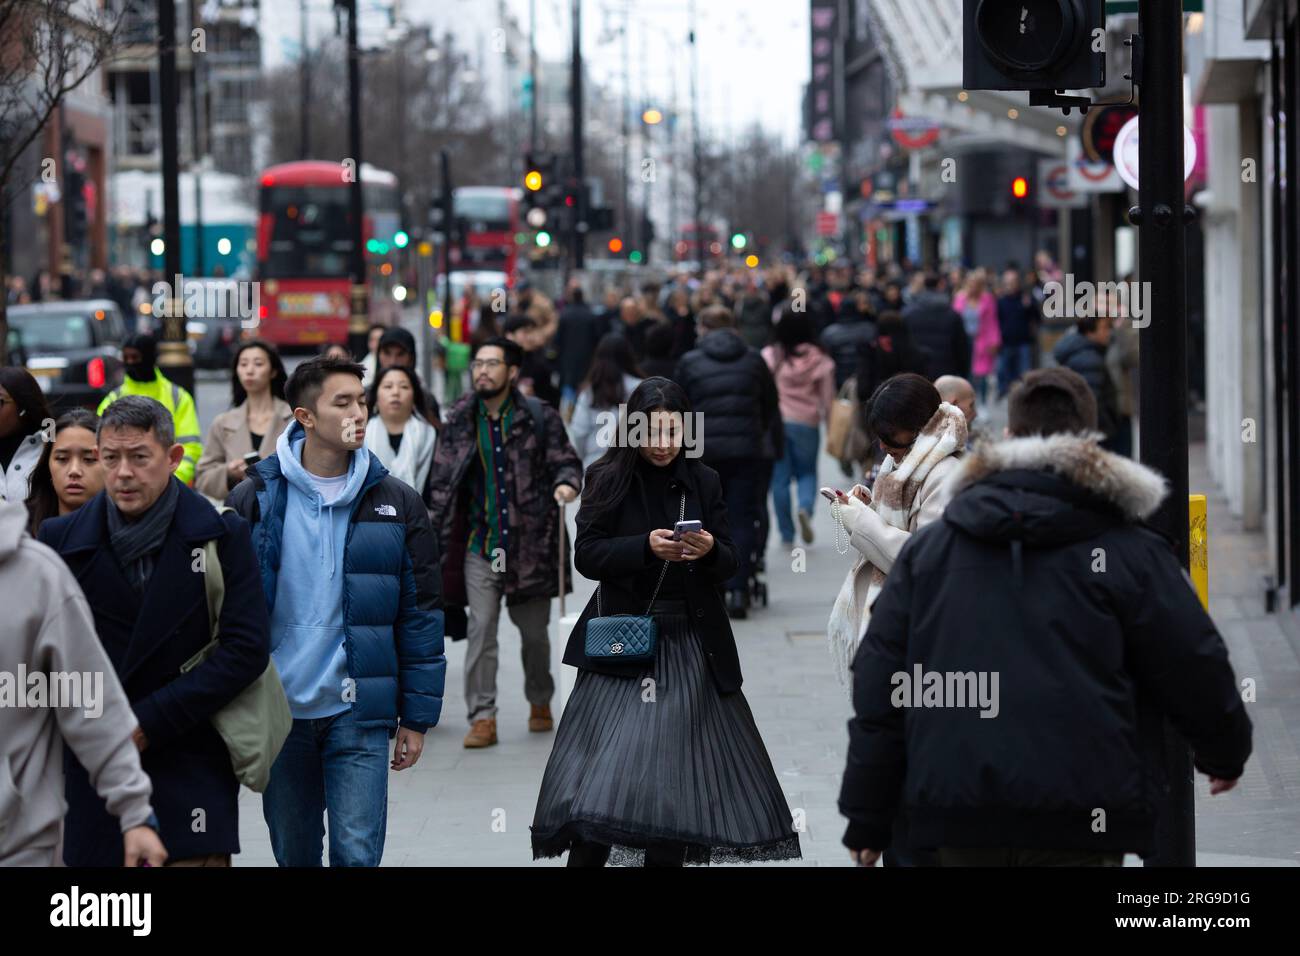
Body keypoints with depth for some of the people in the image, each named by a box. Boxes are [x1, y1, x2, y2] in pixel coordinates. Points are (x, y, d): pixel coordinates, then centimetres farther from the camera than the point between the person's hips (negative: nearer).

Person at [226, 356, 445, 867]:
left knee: (357, 854, -8)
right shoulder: (254, 501, 1)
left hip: (358, 713, -1)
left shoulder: (395, 504, 3)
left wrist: (417, 717, 1)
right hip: (279, 709, 1)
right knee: (294, 854, 11)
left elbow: (420, 615, 5)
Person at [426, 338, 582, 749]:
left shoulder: (539, 418, -1)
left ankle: (540, 702, 33)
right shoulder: (460, 420, 5)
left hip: (530, 542, -1)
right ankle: (482, 718, -4)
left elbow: (565, 460, 3)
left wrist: (566, 482, -20)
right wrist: (433, 529, 0)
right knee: (480, 629, -6)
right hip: (480, 544, 1)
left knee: (534, 630, 10)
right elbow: (442, 480, 7)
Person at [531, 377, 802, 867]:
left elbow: (728, 564, 5)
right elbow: (587, 555, -8)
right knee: (604, 769, -10)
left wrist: (710, 550, -18)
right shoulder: (609, 479, -1)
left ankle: (667, 855, 12)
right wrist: (646, 547, -24)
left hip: (692, 643, 3)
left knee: (681, 768, 3)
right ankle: (586, 854, -2)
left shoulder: (703, 482, 5)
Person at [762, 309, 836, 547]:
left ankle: (787, 536, 9)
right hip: (806, 423, 1)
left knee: (780, 478, 8)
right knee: (807, 472, 17)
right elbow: (828, 399, 0)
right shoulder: (819, 360, -4)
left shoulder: (769, 356, -6)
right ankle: (806, 507, -15)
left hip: (775, 421, -1)